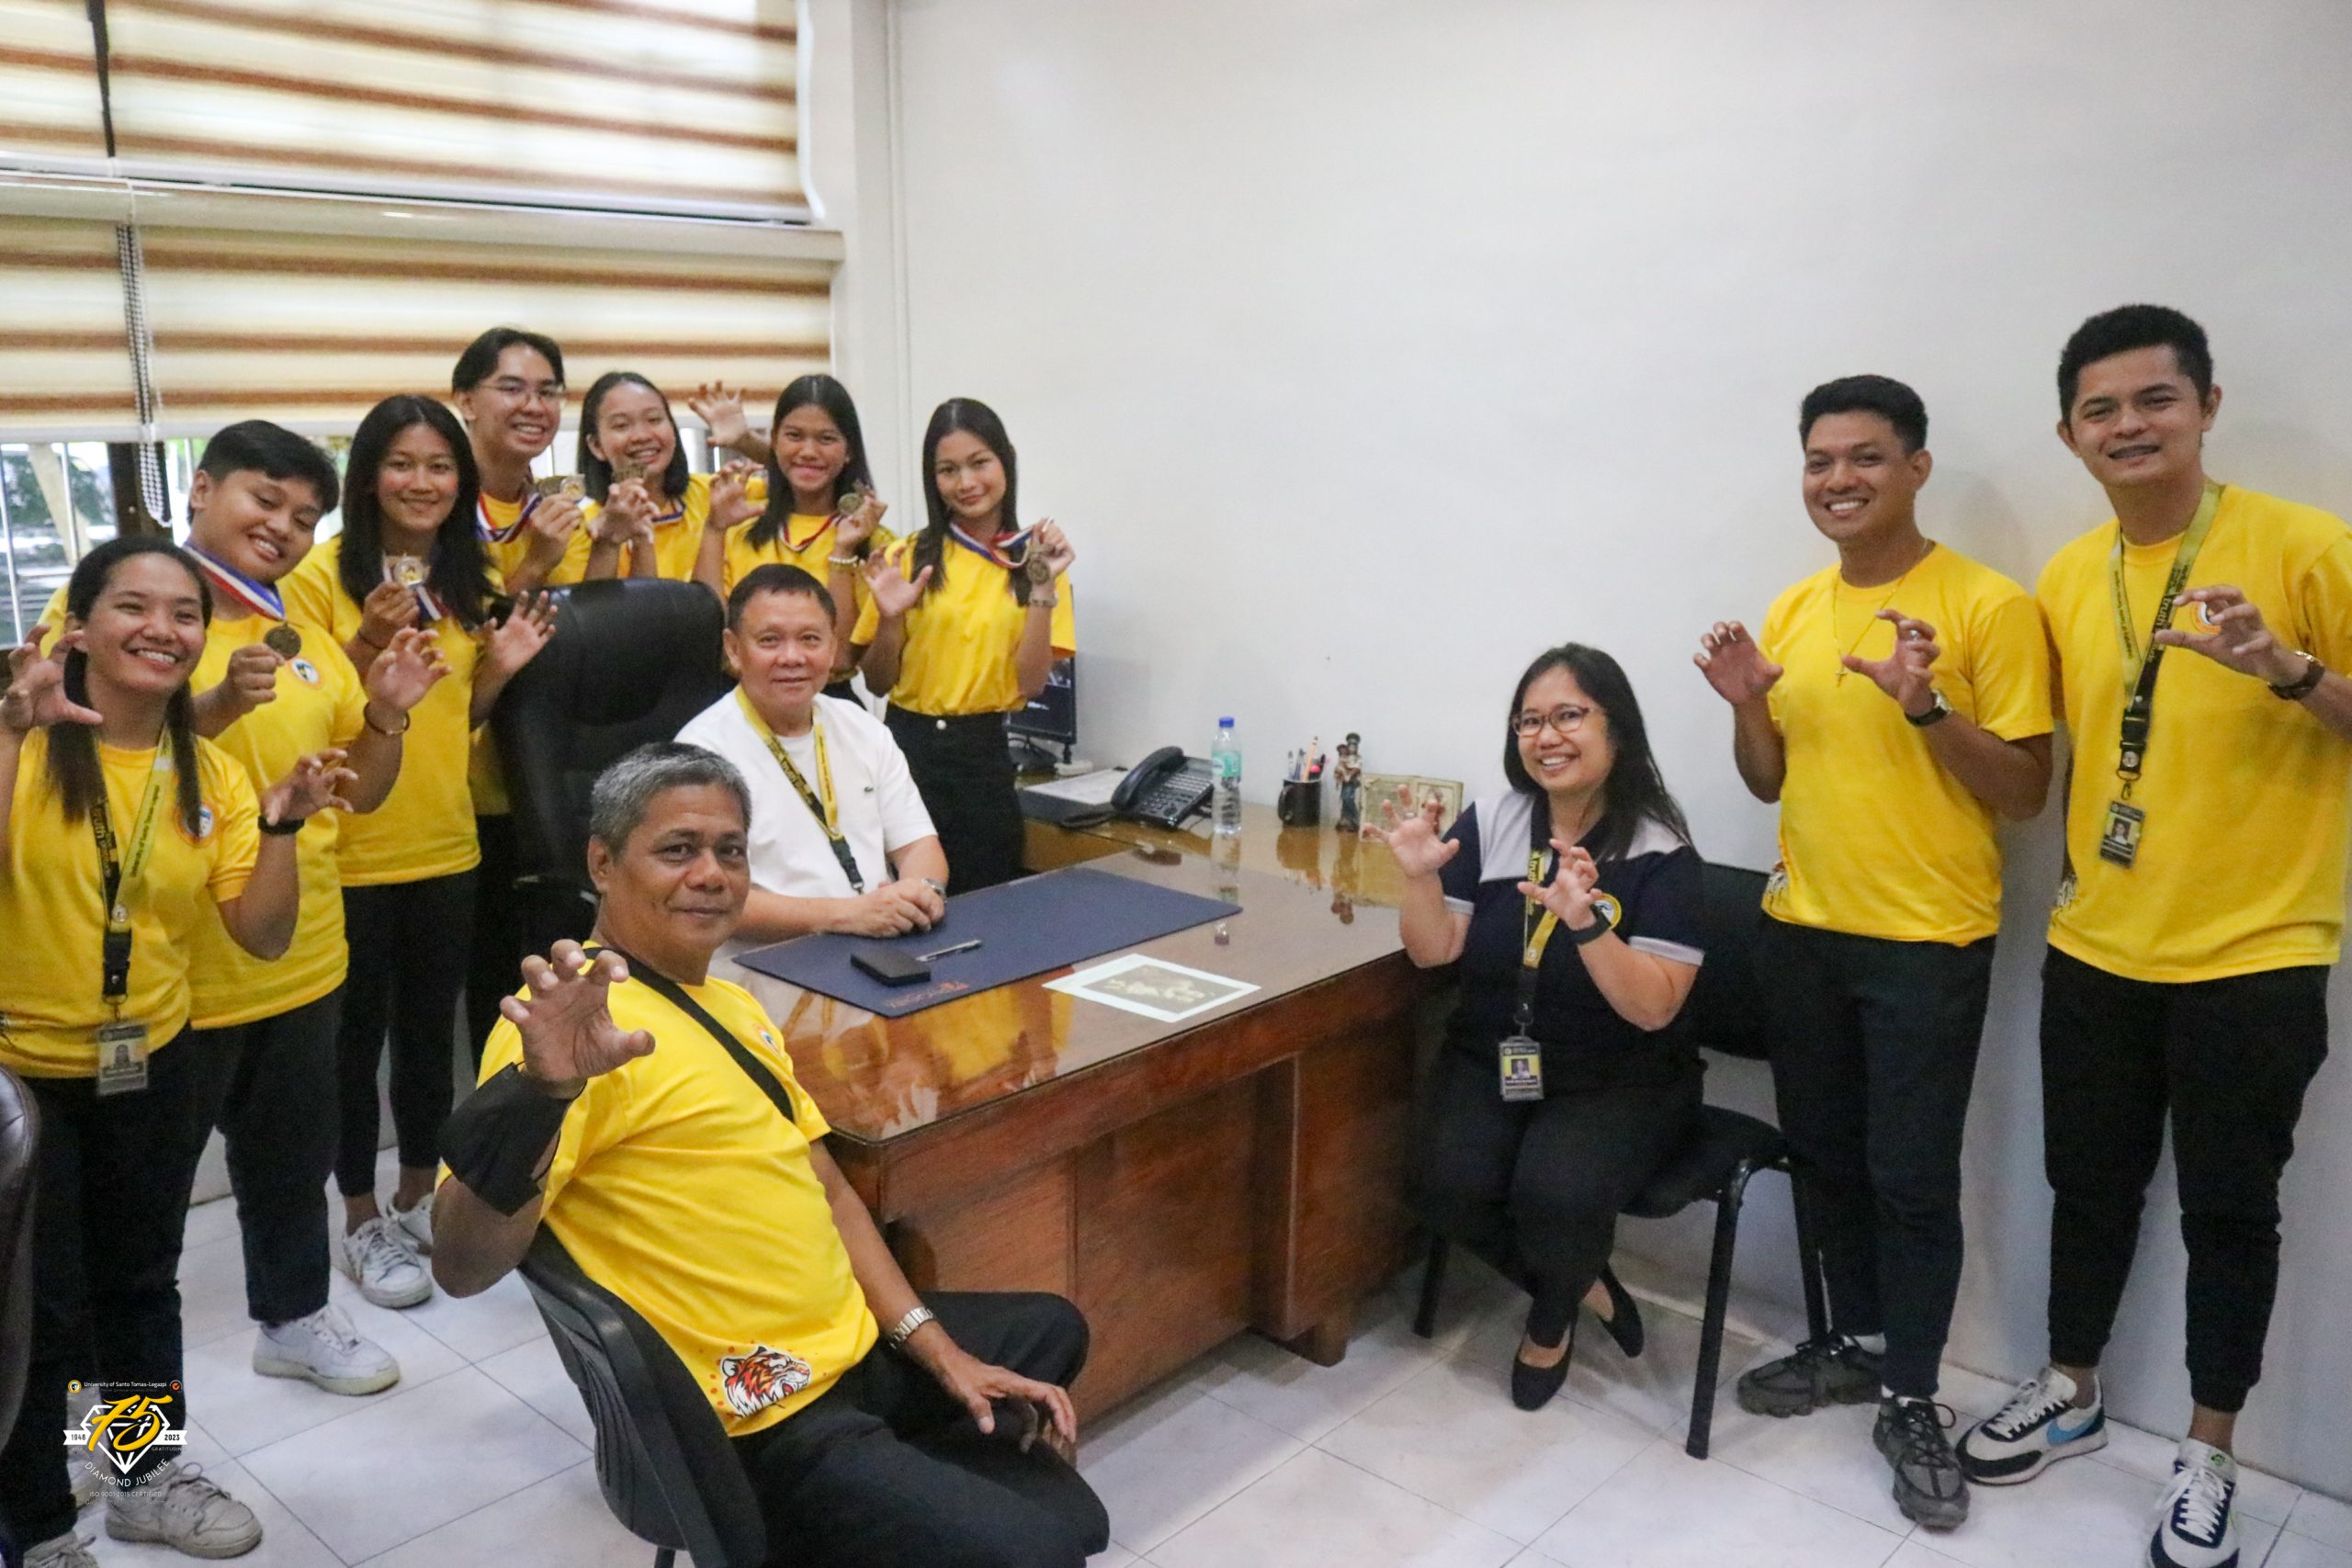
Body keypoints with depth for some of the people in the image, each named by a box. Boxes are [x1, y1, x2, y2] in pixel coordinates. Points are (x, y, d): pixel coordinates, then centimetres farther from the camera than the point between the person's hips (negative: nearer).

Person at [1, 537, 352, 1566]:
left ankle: (147, 1474, 40)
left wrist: (281, 825, -18)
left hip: (153, 1072, 4)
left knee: (141, 1282, 20)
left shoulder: (210, 776, 0)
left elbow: (262, 934, -4)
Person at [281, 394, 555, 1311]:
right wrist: (370, 642, -25)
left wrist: (501, 669, -6)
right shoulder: (322, 574, -8)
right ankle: (362, 1222, 22)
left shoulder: (468, 581, 9)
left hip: (445, 847, 5)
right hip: (349, 849, -5)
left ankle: (420, 1199, 31)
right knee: (357, 1034, 7)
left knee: (430, 1028, 15)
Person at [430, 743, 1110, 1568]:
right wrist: (540, 1091, -47)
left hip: (856, 1347, 10)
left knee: (1050, 1330, 28)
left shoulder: (731, 1004, 11)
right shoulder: (577, 1021, -19)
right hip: (767, 1424, -9)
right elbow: (464, 1267, -30)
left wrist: (935, 1347, 6)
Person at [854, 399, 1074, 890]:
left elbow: (1031, 683, -6)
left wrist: (1043, 587, -14)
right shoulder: (909, 557, 2)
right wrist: (889, 618, -13)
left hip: (983, 755, 0)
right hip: (907, 745, 0)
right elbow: (876, 683, 5)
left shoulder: (1034, 560, 3)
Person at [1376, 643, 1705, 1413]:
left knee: (1556, 1189, -30)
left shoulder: (1660, 854, -12)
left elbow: (1654, 1008, -19)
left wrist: (1585, 923, -35)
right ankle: (1579, 1284, 8)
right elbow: (1433, 952, -1)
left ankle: (1550, 1320, 7)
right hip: (1491, 1060, 3)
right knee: (1450, 1187, -23)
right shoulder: (1489, 823, -2)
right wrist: (1422, 878, -21)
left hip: (1619, 1080, -3)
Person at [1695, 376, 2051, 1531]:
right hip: (1802, 930, 6)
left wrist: (1927, 706, -26)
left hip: (1928, 944, -6)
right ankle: (1857, 1345, 34)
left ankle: (1911, 1403, 17)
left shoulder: (1988, 605, -11)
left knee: (1913, 1177, 1)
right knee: (1827, 1156, 16)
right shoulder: (1792, 610, 7)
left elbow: (2026, 791, -11)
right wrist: (1745, 704, -7)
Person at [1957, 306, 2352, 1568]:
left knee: (2227, 1211, 9)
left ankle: (2208, 1451, 28)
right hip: (2095, 950, 4)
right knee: (2088, 1184, 16)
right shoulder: (2065, 579, 5)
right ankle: (2070, 1394, 35)